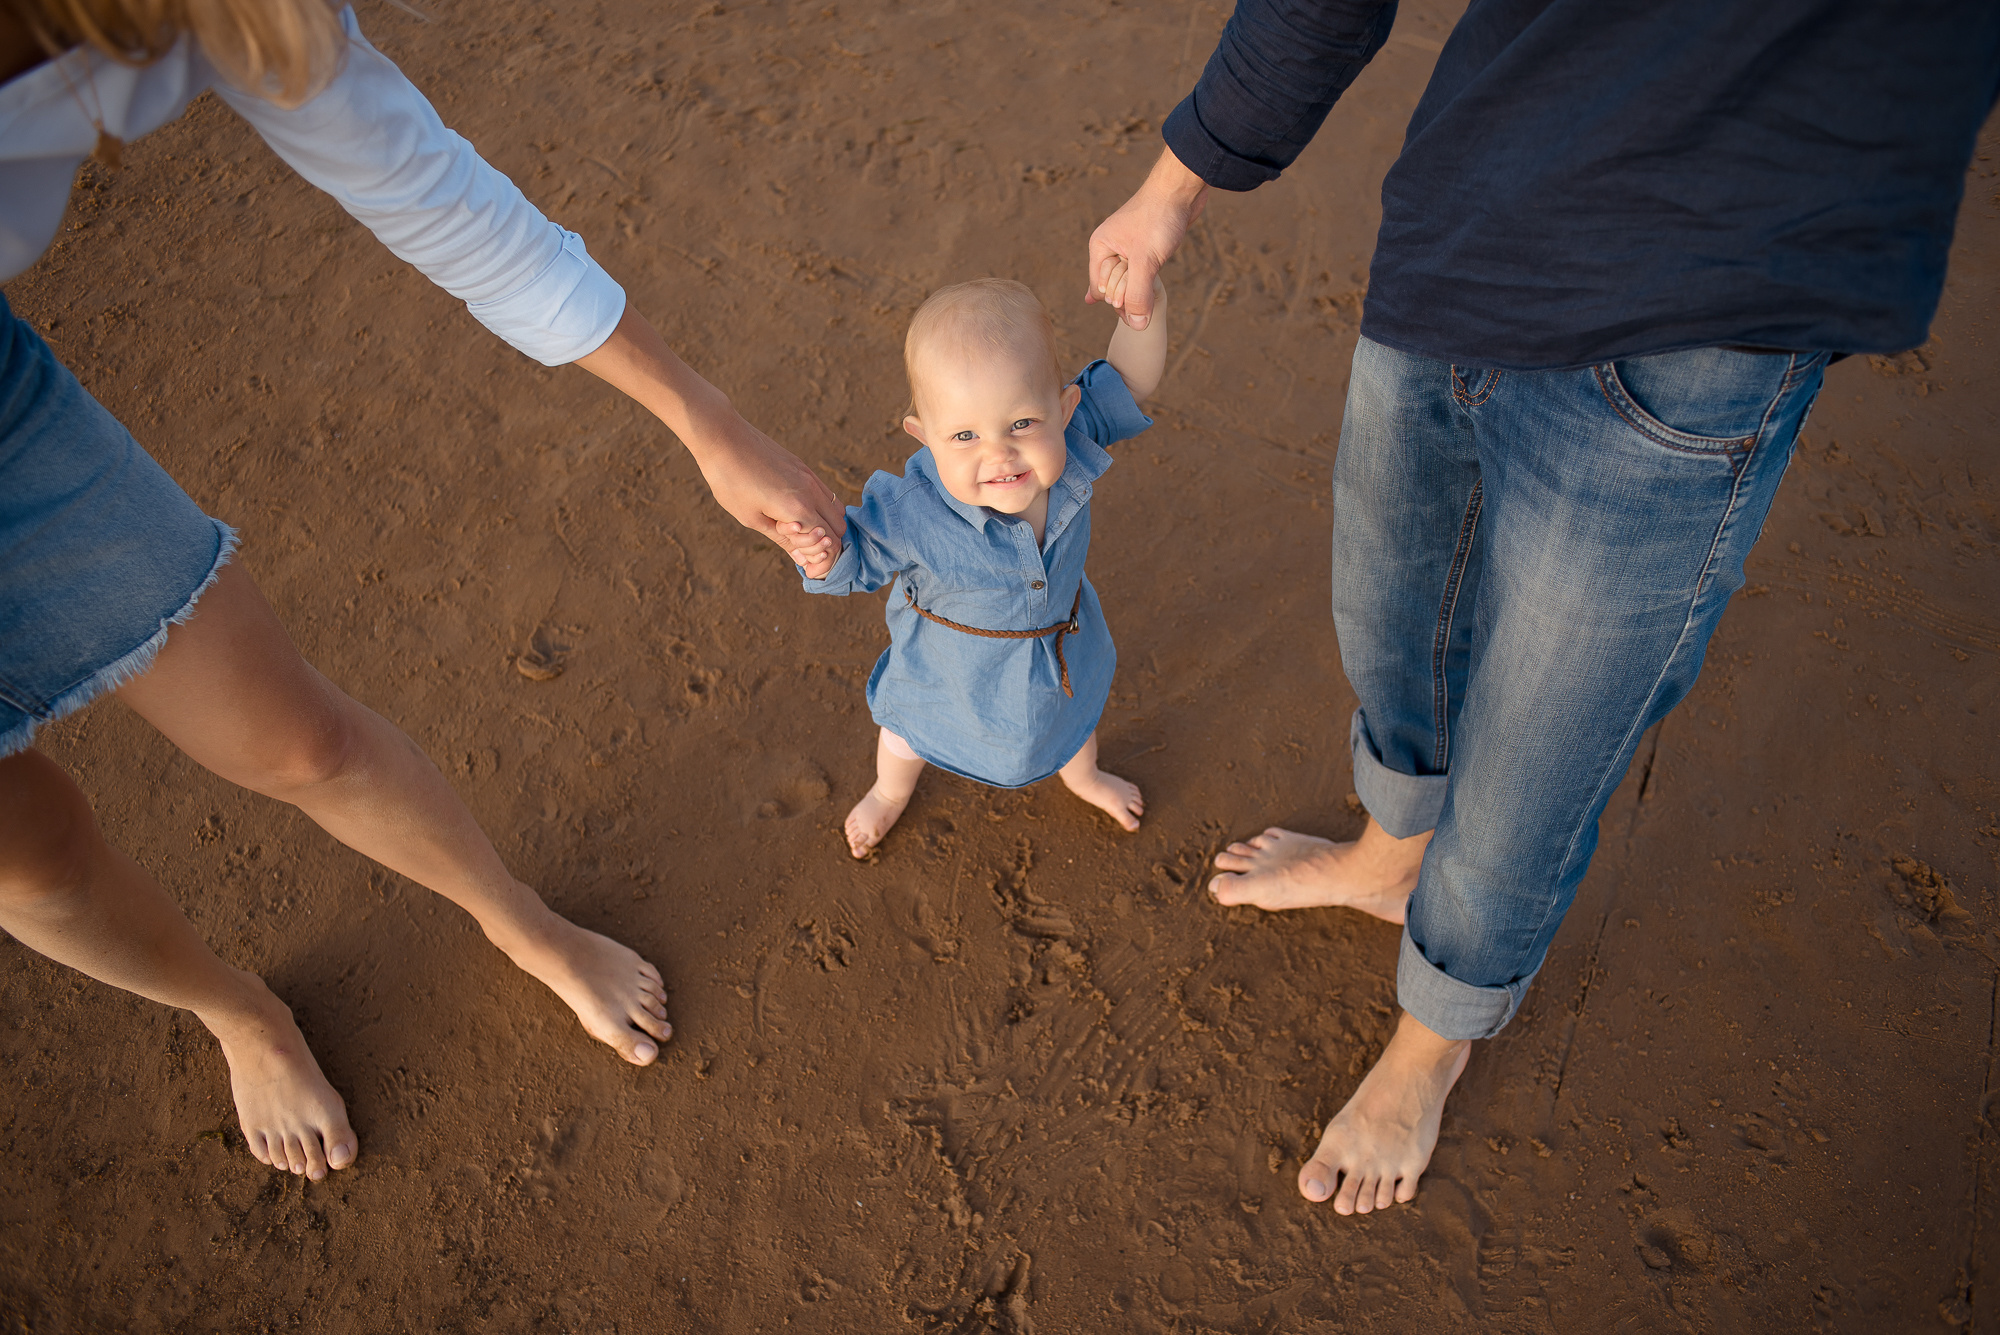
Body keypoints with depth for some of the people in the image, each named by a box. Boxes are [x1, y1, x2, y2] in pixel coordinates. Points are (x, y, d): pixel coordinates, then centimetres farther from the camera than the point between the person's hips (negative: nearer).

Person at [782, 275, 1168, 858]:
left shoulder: (1070, 438, -36)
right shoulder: (908, 513, -44)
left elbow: (1128, 380, -20)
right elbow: (861, 562, -25)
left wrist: (1144, 309, -39)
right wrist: (823, 558, -49)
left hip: (1062, 646, 3)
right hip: (952, 666, -3)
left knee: (1073, 714, 36)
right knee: (913, 731, 31)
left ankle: (1082, 776, 75)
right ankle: (891, 791, 69)